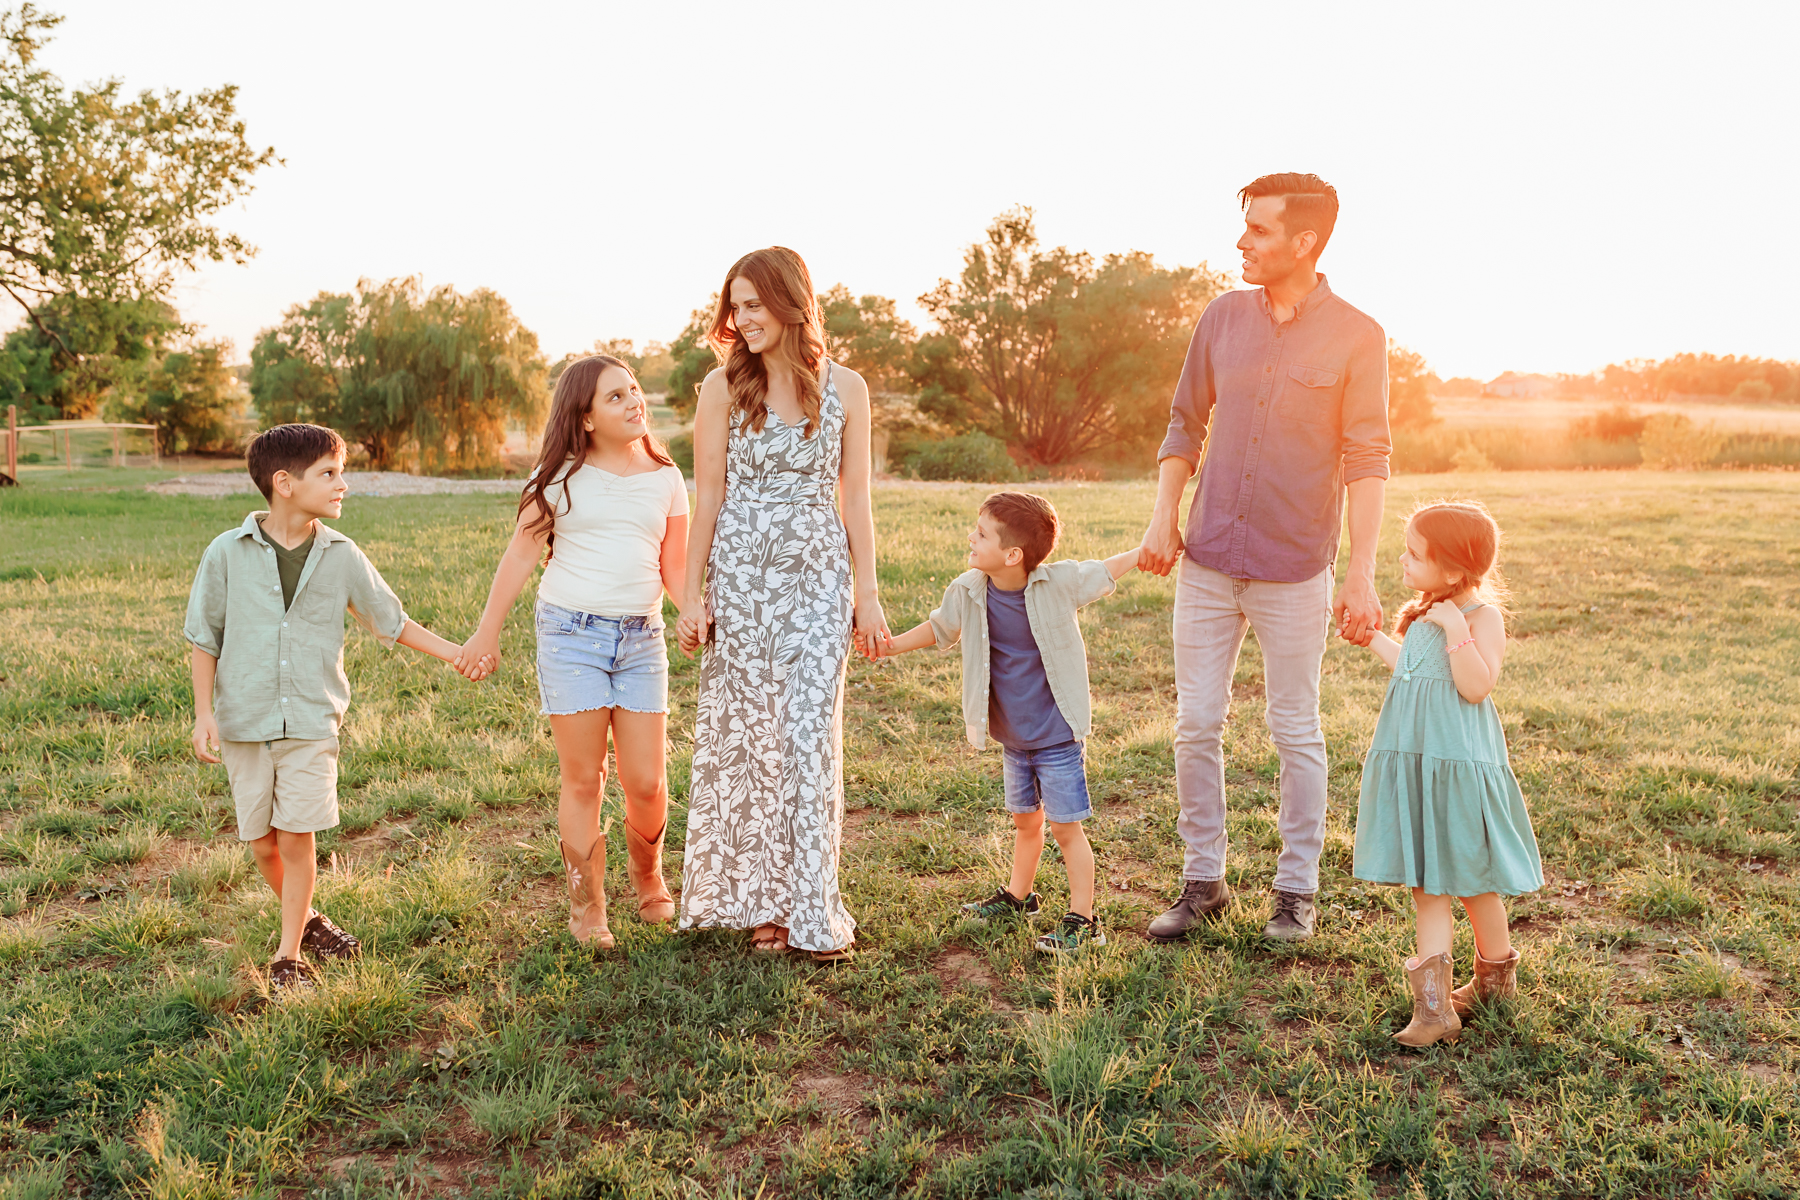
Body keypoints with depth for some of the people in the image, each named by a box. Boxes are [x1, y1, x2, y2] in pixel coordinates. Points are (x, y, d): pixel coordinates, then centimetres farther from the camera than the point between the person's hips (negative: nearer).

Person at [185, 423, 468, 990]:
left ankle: (289, 954, 10)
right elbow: (205, 637, 2)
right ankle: (305, 917, 34)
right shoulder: (228, 553, -5)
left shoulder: (341, 556, -1)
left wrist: (456, 654, 6)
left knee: (296, 837, -4)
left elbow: (391, 621, 10)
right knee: (261, 841, 8)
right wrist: (203, 712, -4)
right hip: (244, 720, 0)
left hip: (312, 720, 0)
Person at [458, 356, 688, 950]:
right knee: (583, 781, 2)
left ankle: (648, 879, 30)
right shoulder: (563, 475, 1)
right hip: (571, 633, -2)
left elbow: (676, 570, 11)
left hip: (641, 638, 2)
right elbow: (521, 554, 5)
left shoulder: (665, 478, 9)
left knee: (647, 783, 0)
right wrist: (487, 632, 4)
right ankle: (587, 909, 17)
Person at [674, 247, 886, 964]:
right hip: (741, 574, 0)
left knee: (811, 734, -2)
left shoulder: (844, 388, 4)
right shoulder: (723, 387, 2)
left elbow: (854, 499, 6)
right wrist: (693, 596, -1)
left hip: (819, 578, 0)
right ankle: (757, 902, 17)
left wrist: (867, 595, 3)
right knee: (745, 732, 4)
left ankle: (812, 910, 7)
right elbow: (707, 497, 2)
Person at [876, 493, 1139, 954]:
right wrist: (891, 645, 7)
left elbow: (1105, 572, 0)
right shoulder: (967, 592, -7)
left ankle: (1083, 920, 10)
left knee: (1065, 827, -1)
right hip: (1013, 739, 5)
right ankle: (1018, 897, 41)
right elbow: (939, 628, 13)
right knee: (1025, 820, 21)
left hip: (1058, 738, -4)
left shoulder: (1059, 583, -17)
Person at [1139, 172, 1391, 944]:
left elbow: (1367, 461, -8)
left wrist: (1362, 575, -13)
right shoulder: (1223, 317, 5)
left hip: (1294, 570, -3)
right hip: (1207, 561, 4)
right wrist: (1163, 517, 0)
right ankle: (1203, 880, 20)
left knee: (1296, 733, 7)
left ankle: (1297, 888, 21)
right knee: (1195, 725, 6)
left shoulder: (1357, 338, -6)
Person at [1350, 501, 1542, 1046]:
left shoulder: (1483, 617, -11)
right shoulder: (1425, 614, 13)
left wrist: (1456, 630, -28)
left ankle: (1496, 977, 26)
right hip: (1413, 763, 8)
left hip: (1459, 765, -8)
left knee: (1473, 883, 7)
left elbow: (1475, 686, -23)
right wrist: (1371, 637, 34)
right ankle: (1433, 1006, 9)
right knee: (1426, 885, 6)